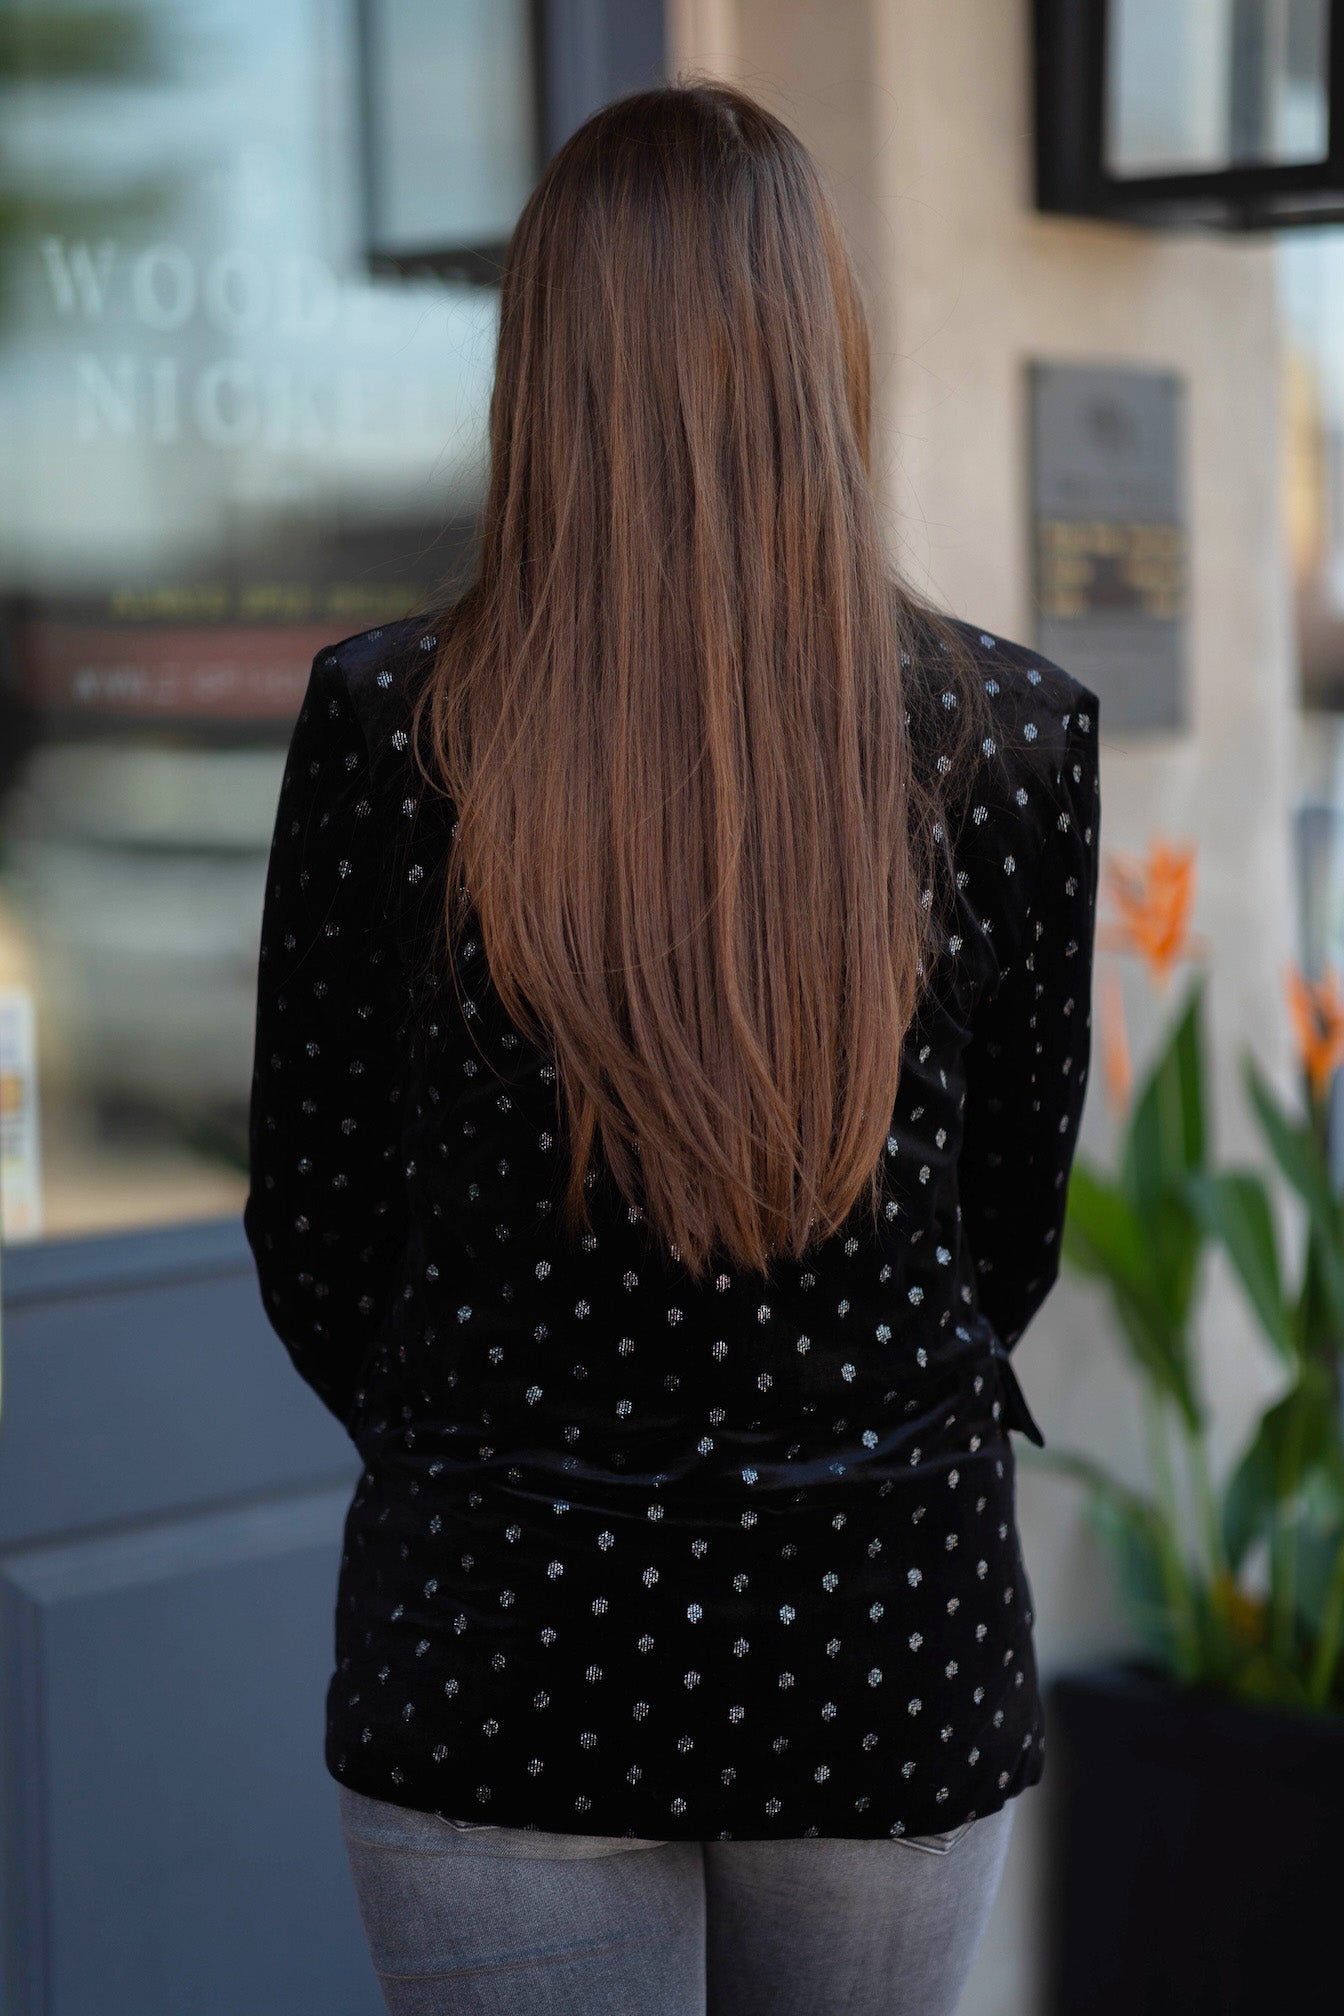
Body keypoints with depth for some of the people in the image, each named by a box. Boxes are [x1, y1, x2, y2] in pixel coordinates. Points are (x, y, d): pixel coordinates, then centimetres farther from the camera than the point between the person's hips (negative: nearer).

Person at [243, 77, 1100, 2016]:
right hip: (894, 1636, 2)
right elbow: (1016, 1215, 4)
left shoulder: (383, 718, -10)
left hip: (501, 1635, -1)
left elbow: (307, 1219, -1)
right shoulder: (1015, 729, -7)